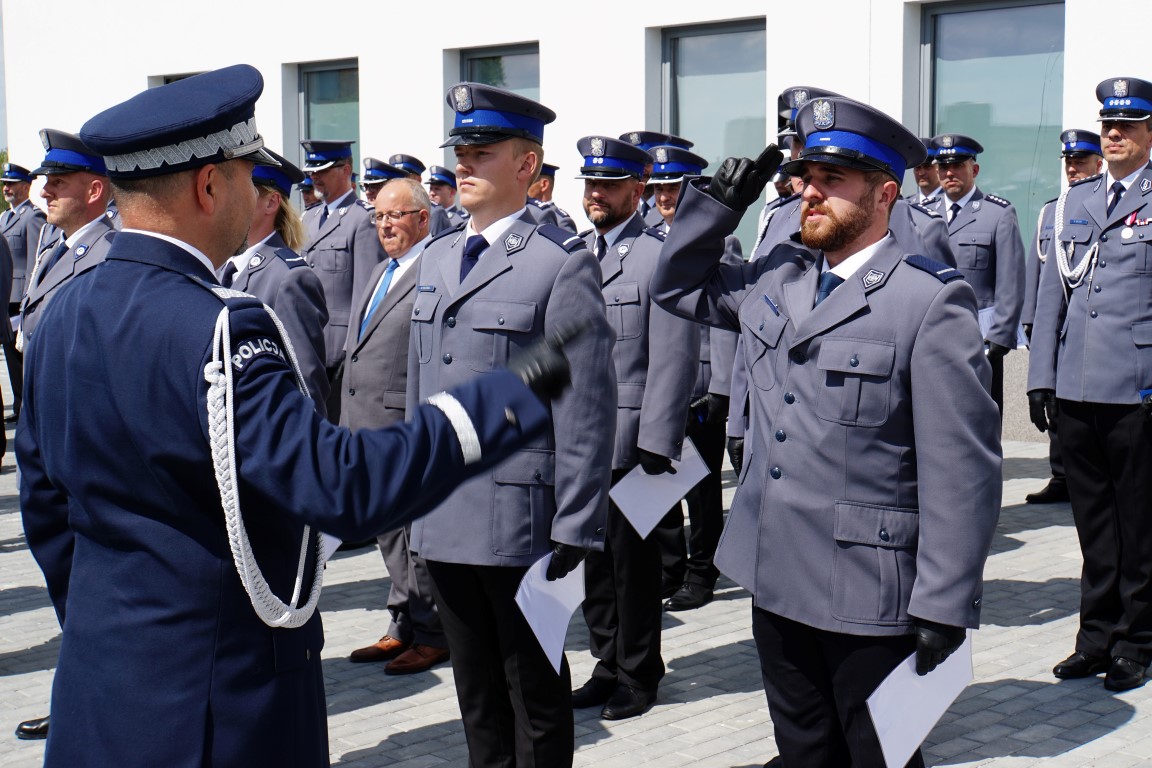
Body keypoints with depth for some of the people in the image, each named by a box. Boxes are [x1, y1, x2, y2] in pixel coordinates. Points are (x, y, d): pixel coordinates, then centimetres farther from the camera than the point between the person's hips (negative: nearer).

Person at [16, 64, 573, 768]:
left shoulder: (66, 313, 4)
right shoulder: (211, 330, -24)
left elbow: (46, 507, 14)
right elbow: (342, 485, -31)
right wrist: (515, 394, -24)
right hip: (211, 705, -8)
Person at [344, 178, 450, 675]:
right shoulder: (381, 272, 19)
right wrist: (350, 423, 18)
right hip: (371, 426, 9)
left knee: (419, 531, 0)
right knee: (389, 529, 15)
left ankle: (431, 635, 12)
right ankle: (404, 627, 26)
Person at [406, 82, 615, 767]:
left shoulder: (563, 263, -10)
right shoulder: (437, 258, 13)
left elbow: (587, 409, -12)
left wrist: (575, 532, -14)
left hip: (520, 522, -6)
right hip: (442, 522, 7)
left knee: (536, 697, 8)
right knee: (477, 697, 18)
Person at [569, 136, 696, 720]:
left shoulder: (662, 257, -8)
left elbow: (672, 359, -12)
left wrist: (657, 447, -16)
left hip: (630, 440, -6)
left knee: (633, 559, 6)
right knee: (592, 554, 13)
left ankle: (639, 672, 21)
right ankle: (607, 663, 28)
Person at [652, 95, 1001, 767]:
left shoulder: (931, 301, -14)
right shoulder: (776, 278, 7)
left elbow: (964, 467, -16)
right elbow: (678, 286, 23)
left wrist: (944, 607, -17)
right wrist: (718, 202, 6)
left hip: (868, 597, -6)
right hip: (777, 583, 6)